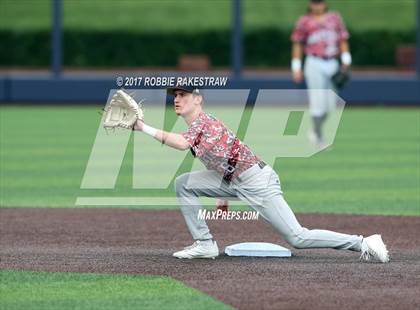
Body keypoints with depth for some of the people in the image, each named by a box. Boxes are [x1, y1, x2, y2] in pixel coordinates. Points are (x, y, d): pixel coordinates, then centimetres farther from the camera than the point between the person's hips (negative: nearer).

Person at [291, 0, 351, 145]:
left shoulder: (335, 18, 13)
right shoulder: (304, 21, 5)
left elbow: (343, 39, 11)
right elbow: (297, 44, 7)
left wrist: (346, 60, -1)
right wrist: (296, 67, 2)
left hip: (332, 64, 4)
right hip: (314, 65, -4)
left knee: (330, 104, 3)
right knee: (318, 101, -11)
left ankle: (315, 131, 24)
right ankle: (318, 137, -2)